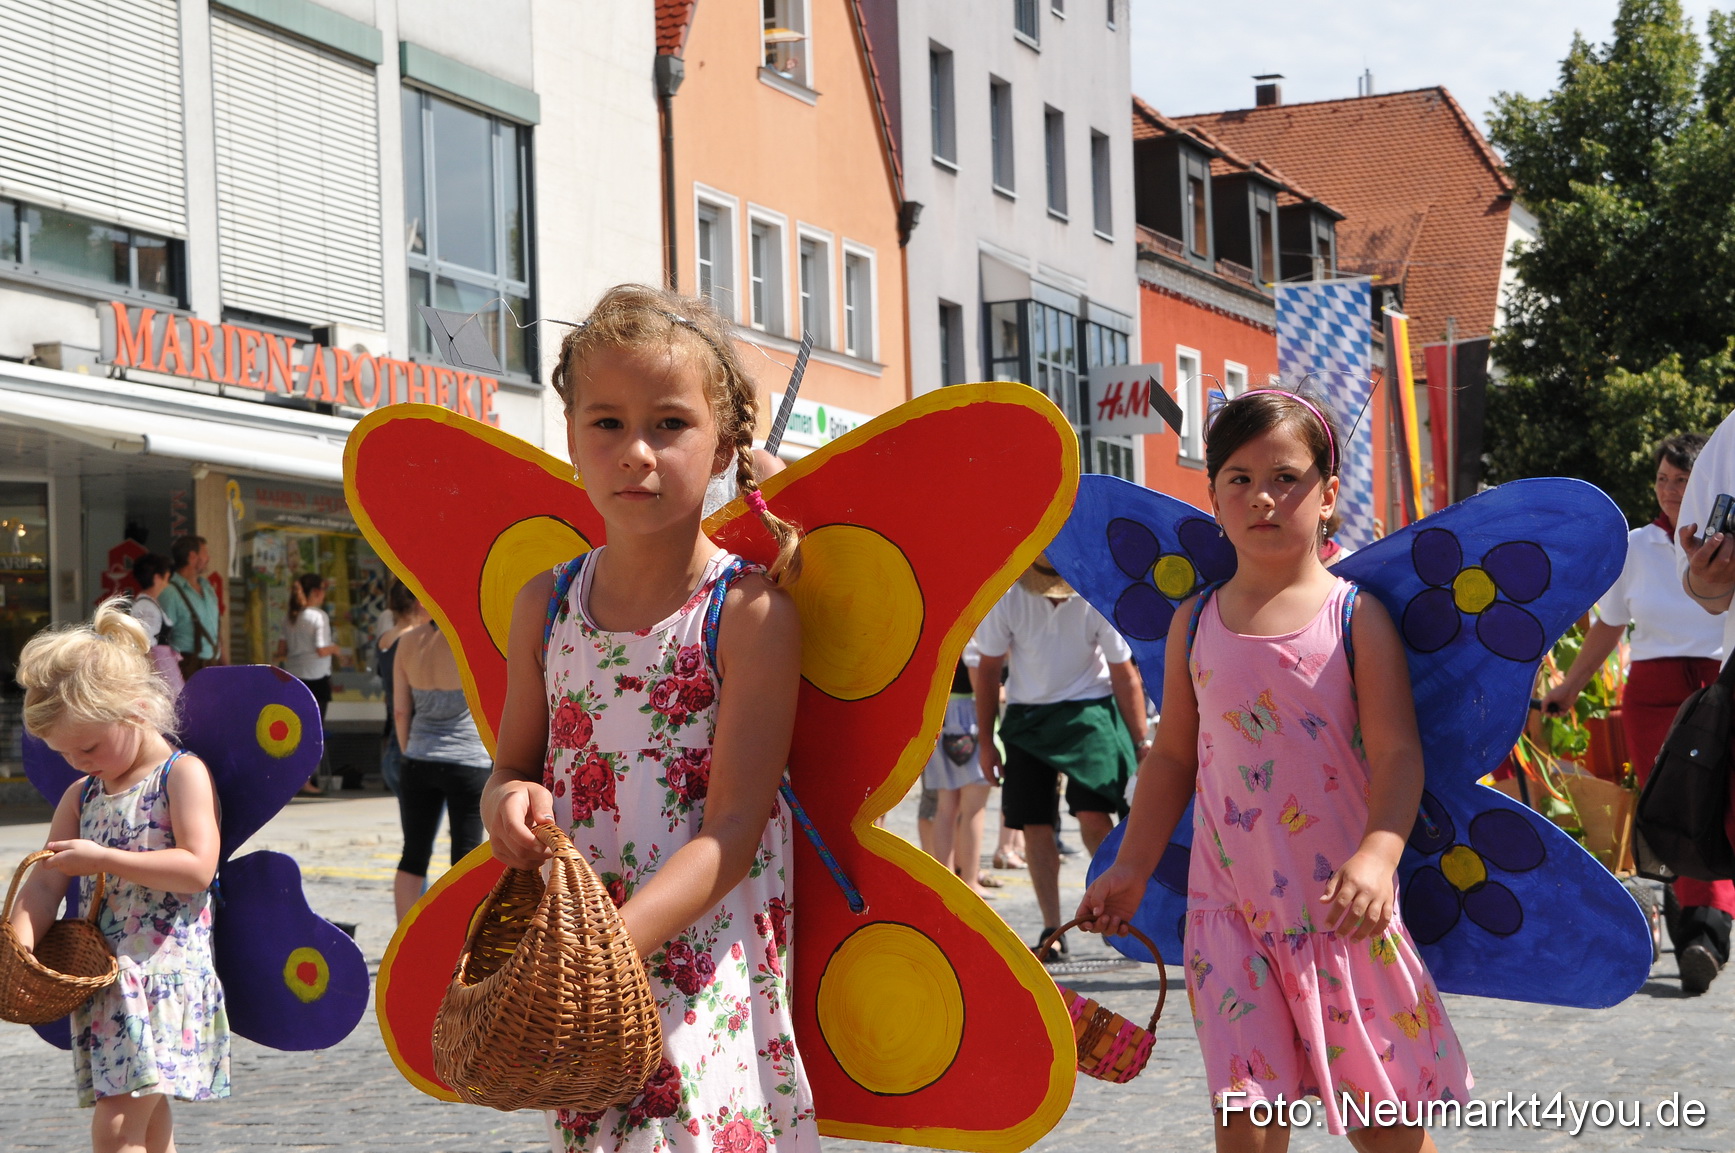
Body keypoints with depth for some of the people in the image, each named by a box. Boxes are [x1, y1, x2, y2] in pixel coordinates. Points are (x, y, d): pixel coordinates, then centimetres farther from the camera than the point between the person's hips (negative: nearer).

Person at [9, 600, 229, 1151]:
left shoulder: (184, 775, -4)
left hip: (167, 974, -7)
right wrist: (19, 945, -9)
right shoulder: (80, 795, 16)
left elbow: (197, 868, -16)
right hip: (102, 977, 7)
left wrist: (102, 859, -16)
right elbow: (47, 882, 9)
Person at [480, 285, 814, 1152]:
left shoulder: (750, 611, -10)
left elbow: (732, 830, -15)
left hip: (704, 969, -5)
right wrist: (509, 800, -11)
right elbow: (513, 764, 14)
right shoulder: (546, 604, 6)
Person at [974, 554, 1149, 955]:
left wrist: (1141, 743, -3)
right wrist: (985, 740, 3)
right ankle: (1052, 930, 9)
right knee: (1034, 825, -1)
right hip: (1027, 716, 2)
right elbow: (988, 667, 2)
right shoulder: (1006, 595, -11)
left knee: (1093, 813, -18)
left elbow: (1125, 674, -5)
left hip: (1089, 711, -2)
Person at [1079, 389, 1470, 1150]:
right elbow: (1173, 755, 15)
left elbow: (1398, 751, -10)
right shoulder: (1195, 623, 6)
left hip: (1340, 907, -2)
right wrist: (1132, 868, 12)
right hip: (1230, 905, 2)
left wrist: (1377, 854, -27)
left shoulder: (1356, 616, -3)